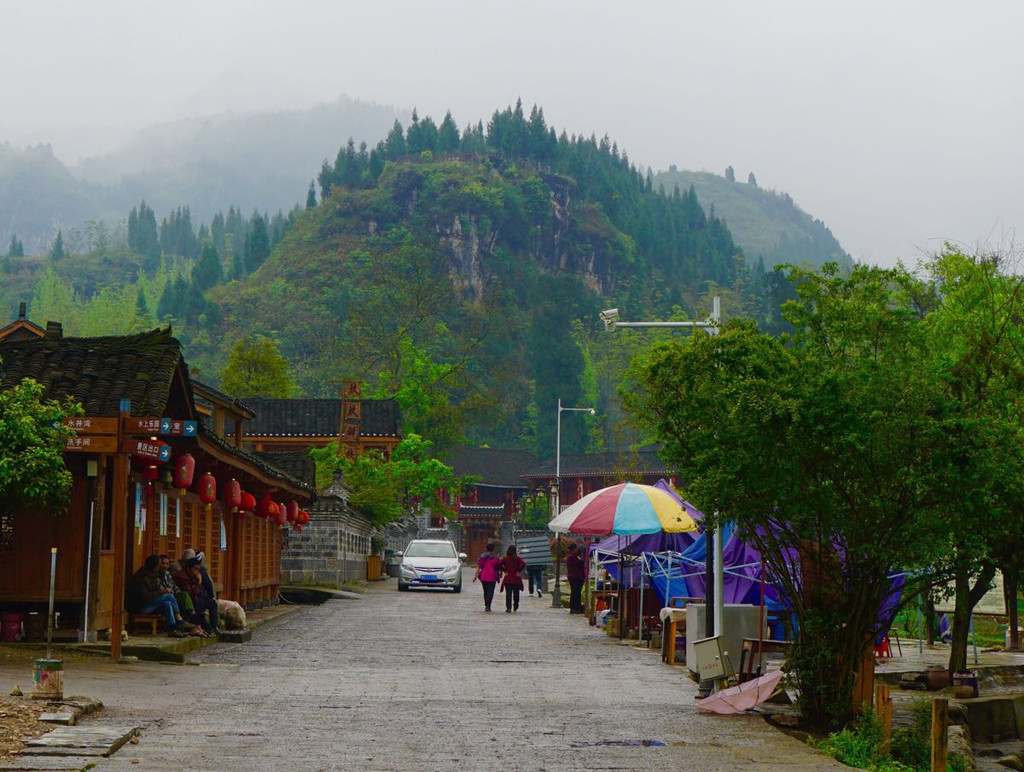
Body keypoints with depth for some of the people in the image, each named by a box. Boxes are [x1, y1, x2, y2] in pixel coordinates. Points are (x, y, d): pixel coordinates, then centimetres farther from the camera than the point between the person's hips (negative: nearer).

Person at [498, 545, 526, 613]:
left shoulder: (505, 558, -2)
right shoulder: (517, 558, -5)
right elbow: (523, 563, -19)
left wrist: (504, 571, -3)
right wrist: (519, 571, -7)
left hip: (508, 578, 0)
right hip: (516, 579, 0)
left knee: (508, 594, 0)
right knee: (516, 593, 15)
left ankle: (508, 608, -9)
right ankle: (515, 607, 24)